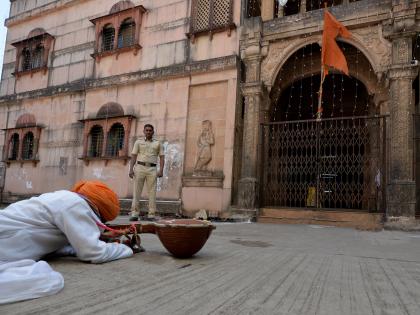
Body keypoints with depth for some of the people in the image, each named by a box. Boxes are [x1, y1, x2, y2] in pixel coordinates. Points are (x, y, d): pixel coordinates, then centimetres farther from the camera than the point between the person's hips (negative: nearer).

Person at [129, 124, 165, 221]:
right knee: (136, 191, -4)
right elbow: (133, 156, 6)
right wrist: (131, 169, -6)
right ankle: (134, 214, -3)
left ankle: (151, 215, 0)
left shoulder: (158, 143, 13)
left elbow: (162, 157, 7)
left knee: (152, 192, -2)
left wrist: (161, 170, -7)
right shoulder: (138, 142, 12)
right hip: (139, 167, 0)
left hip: (152, 169, 0)